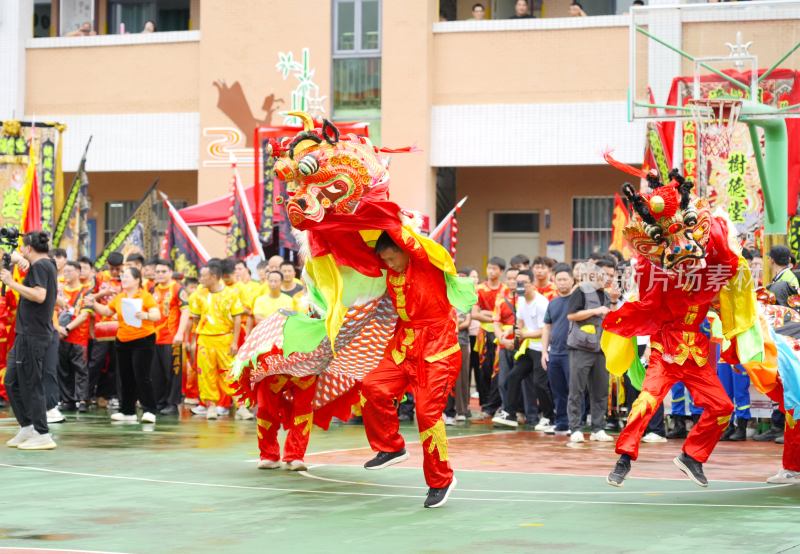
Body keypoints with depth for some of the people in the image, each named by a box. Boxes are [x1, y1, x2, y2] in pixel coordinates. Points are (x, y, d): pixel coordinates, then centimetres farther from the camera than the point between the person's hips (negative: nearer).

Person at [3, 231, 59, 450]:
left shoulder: (39, 266, -12)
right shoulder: (47, 264, 17)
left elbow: (39, 295, -26)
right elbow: (16, 255, 35)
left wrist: (11, 283, -19)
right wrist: (17, 258, 14)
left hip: (32, 335, -10)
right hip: (26, 333, 10)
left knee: (31, 385, -8)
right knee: (12, 382, 15)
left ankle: (42, 435, -7)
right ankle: (27, 428, 19)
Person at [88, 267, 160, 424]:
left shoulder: (145, 296, -10)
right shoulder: (119, 297, 9)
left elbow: (157, 315, -20)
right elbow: (107, 311, 23)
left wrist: (145, 315, -39)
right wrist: (94, 304, 8)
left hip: (143, 340, -7)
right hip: (123, 341, 7)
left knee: (142, 376, -12)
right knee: (125, 378, 11)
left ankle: (149, 411, -7)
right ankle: (127, 411, 20)